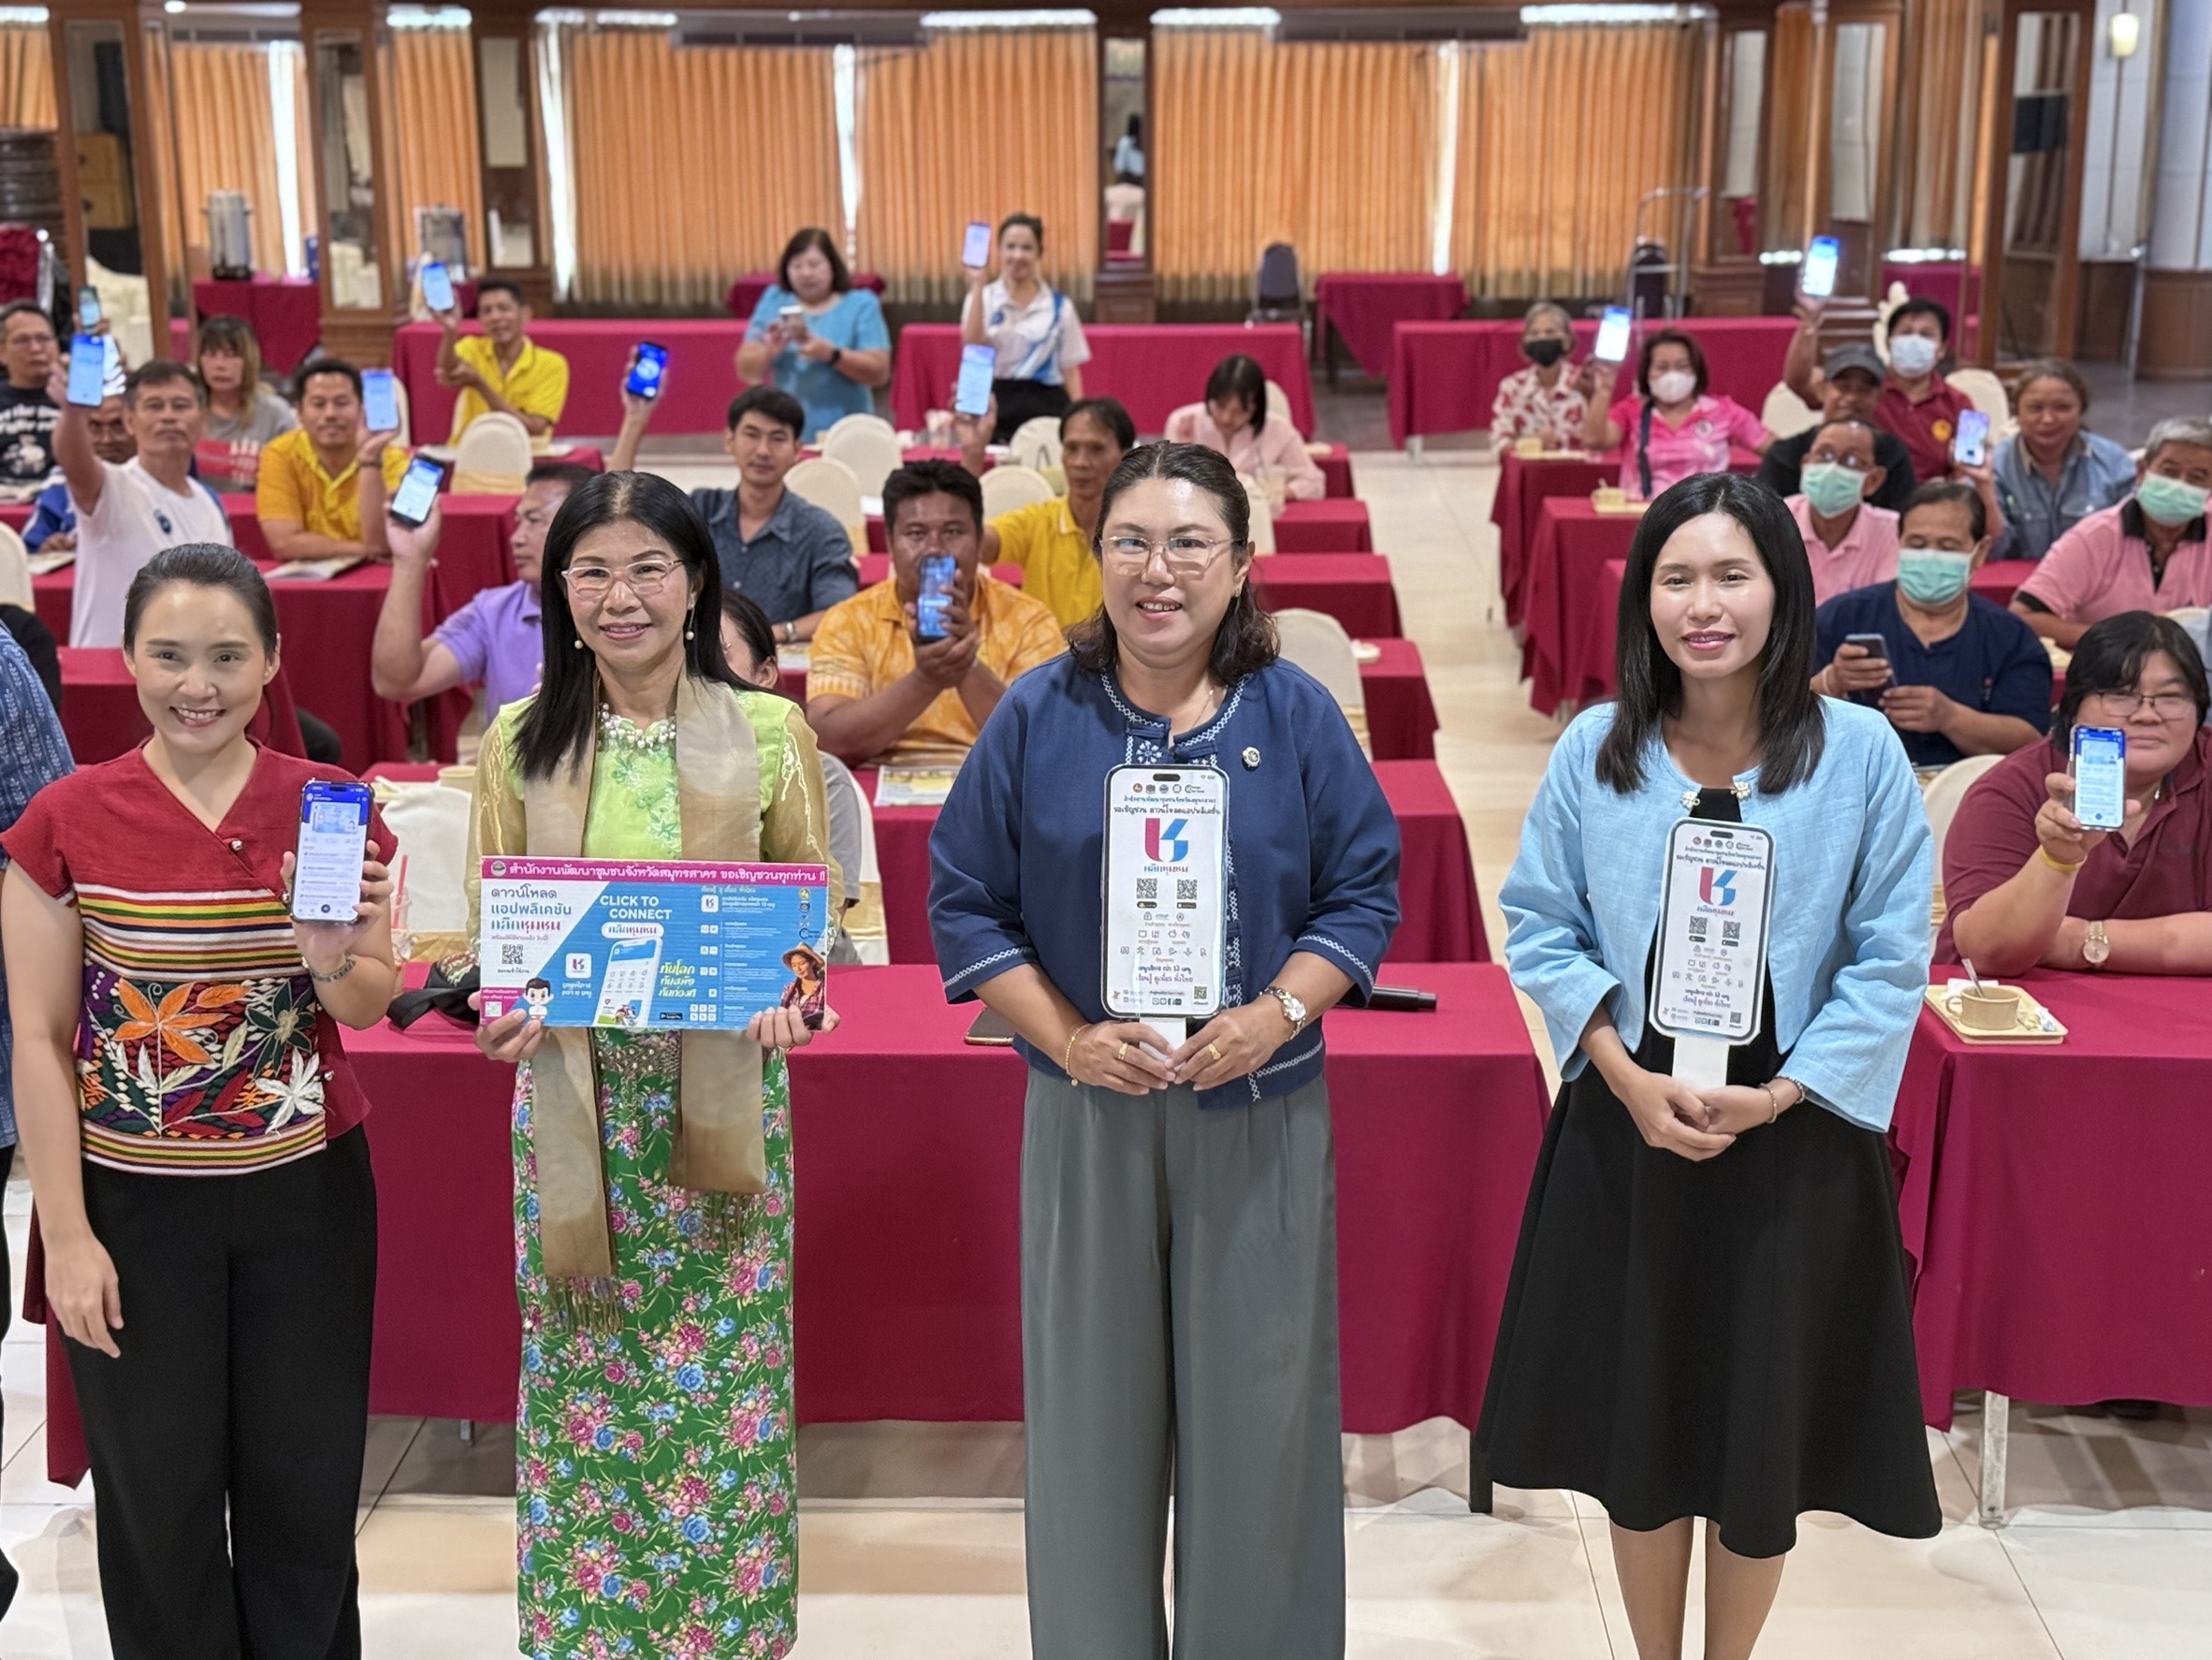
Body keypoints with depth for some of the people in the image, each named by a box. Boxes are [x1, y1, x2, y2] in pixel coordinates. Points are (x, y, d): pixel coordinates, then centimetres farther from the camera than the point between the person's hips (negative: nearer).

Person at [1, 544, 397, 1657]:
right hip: (133, 1202, -1)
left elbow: (370, 1008, 0)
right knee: (159, 1502, 9)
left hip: (307, 1191, 1)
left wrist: (333, 956, -23)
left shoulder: (333, 809, -2)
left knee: (306, 1491, 9)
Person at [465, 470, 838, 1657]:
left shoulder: (767, 731, 0)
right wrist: (502, 1006, -12)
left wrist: (792, 991, -12)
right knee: (580, 1373, 6)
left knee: (725, 1372, 5)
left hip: (723, 1087, -1)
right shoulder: (519, 742, 3)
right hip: (573, 1088, 1)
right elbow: (490, 924, 8)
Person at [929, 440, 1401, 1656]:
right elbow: (966, 904, 1)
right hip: (1085, 1111, 0)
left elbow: (1364, 895, 3)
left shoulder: (1297, 716, 1)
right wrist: (1070, 1038, -12)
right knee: (1092, 1405, 8)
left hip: (1262, 1110, 0)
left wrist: (1275, 1015, -13)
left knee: (1257, 1408, 7)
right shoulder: (1036, 719, 0)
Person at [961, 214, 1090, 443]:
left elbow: (1070, 369, 8)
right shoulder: (982, 298, 7)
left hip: (1046, 406, 0)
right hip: (997, 406, 0)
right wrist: (977, 286, -11)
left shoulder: (1059, 306, 7)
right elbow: (973, 346, -11)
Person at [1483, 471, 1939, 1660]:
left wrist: (1775, 1095, -15)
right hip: (1627, 1128, 1)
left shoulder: (1860, 752, -8)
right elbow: (1539, 928, 0)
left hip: (1794, 1138, -1)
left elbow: (1892, 960, -6)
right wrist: (1629, 1077, -12)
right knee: (1635, 1416, 11)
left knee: (1762, 1425, 11)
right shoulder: (1594, 750, -3)